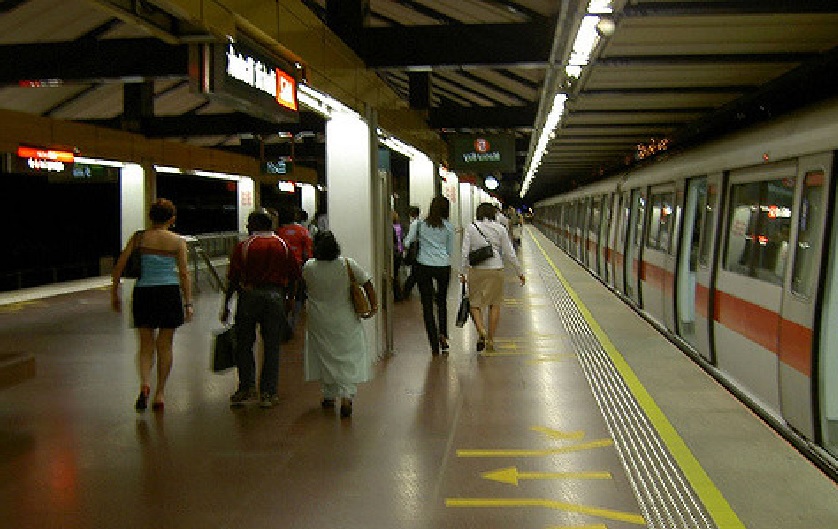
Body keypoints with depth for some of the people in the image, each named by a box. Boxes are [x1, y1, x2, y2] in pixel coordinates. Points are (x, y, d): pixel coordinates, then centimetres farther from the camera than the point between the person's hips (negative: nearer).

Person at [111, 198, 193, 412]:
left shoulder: (139, 237, 3)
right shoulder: (178, 241, 1)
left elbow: (119, 265, -1)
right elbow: (184, 274, -2)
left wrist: (114, 292, 8)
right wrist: (188, 303, 2)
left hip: (143, 292, 1)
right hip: (170, 292, 0)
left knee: (146, 344, 12)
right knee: (165, 345, 11)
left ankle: (144, 384, -12)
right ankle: (160, 393, 14)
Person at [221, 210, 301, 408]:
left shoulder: (243, 246, -3)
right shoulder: (283, 246, 5)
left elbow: (233, 279, -5)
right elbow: (295, 275, 4)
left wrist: (226, 305, 2)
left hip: (249, 295, -2)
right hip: (275, 296, 2)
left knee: (244, 345, 11)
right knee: (272, 347, 6)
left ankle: (247, 387, 4)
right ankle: (268, 393, 8)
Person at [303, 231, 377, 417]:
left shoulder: (309, 267, -10)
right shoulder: (348, 264, -12)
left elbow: (303, 285, 9)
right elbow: (367, 283, -8)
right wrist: (374, 305, -1)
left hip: (320, 323, 1)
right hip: (346, 322, -1)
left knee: (325, 358, 16)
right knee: (350, 357, 3)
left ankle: (329, 397, 24)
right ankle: (346, 396, -12)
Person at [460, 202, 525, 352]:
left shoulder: (470, 228, -1)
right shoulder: (500, 228, 1)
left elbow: (465, 252, -4)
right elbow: (509, 253, 1)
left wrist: (462, 272, 4)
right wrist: (520, 272, 10)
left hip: (476, 270, -1)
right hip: (496, 269, 1)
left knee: (475, 303, 10)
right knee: (495, 304, 14)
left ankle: (481, 331, -15)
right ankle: (490, 339, 16)